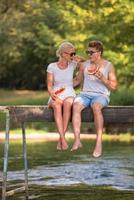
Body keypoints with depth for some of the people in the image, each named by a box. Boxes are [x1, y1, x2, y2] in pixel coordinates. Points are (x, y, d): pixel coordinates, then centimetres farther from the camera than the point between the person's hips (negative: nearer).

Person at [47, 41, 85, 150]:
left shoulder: (73, 65, 8)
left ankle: (60, 139, -38)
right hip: (56, 96, -1)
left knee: (67, 104, -37)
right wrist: (53, 95, -19)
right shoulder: (52, 67, 3)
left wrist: (78, 58, 8)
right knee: (57, 105, -38)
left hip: (69, 95, 1)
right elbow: (49, 86, 0)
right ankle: (63, 139, -47)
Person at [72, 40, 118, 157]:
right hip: (85, 94, 3)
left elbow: (114, 86, 1)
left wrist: (102, 78, -14)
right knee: (76, 105, -33)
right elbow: (78, 80, 26)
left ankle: (99, 142, -42)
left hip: (101, 95, -3)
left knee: (96, 107, -39)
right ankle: (77, 140, -42)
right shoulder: (85, 65, 15)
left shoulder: (108, 66, 5)